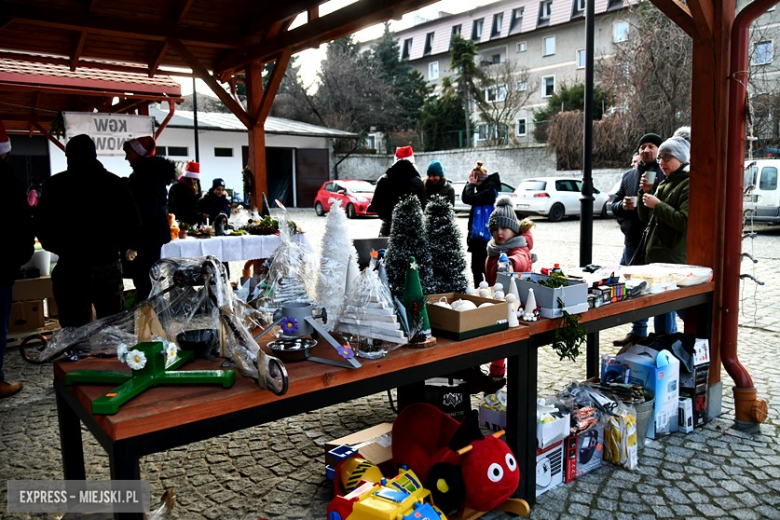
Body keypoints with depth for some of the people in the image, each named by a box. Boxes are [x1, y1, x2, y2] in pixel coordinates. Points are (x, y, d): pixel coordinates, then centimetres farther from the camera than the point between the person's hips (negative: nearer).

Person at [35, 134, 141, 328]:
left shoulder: (56, 184, 0)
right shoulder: (114, 182, 5)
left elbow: (42, 224, 1)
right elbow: (132, 221, 3)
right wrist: (127, 246, 21)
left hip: (71, 265, -2)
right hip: (108, 263, 2)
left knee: (75, 329, 2)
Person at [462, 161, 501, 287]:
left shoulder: (490, 191, -16)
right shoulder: (483, 189, 14)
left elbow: (471, 198, -24)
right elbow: (465, 199, 13)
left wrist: (471, 184, -9)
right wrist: (470, 183, 3)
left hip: (483, 235, -10)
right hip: (477, 235, 10)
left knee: (478, 267, -6)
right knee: (476, 266, 14)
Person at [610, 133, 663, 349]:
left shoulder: (664, 175, -4)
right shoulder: (629, 175, 16)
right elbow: (614, 206, 18)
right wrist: (622, 205, -4)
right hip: (632, 241, 7)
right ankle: (637, 333, 29)